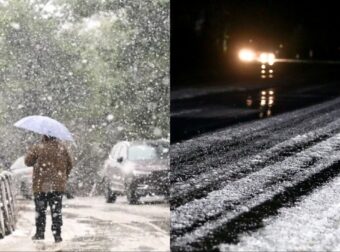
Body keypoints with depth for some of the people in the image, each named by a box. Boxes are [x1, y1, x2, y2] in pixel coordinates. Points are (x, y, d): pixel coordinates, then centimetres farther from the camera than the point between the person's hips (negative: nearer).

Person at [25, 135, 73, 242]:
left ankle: (40, 233, 14)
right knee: (56, 211, 5)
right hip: (58, 185, 2)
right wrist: (64, 177, 20)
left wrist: (30, 151, 17)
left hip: (41, 185, -2)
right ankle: (57, 234, 1)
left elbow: (28, 161, -1)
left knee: (40, 210, 10)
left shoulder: (38, 148, -9)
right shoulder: (62, 148, 2)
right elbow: (69, 164, 8)